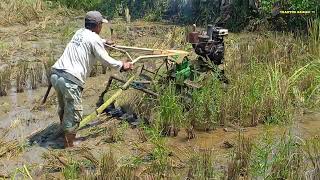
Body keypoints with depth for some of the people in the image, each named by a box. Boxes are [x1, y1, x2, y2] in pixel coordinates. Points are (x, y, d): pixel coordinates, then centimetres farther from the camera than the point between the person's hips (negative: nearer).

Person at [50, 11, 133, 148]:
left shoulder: (79, 32, 20)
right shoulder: (94, 39, -4)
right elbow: (106, 61, -3)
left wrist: (104, 42, 60)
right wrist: (122, 65, 13)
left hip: (55, 74, 9)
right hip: (70, 80, -9)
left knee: (63, 108, 28)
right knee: (74, 114, 3)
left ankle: (66, 134, 48)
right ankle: (69, 146, 11)